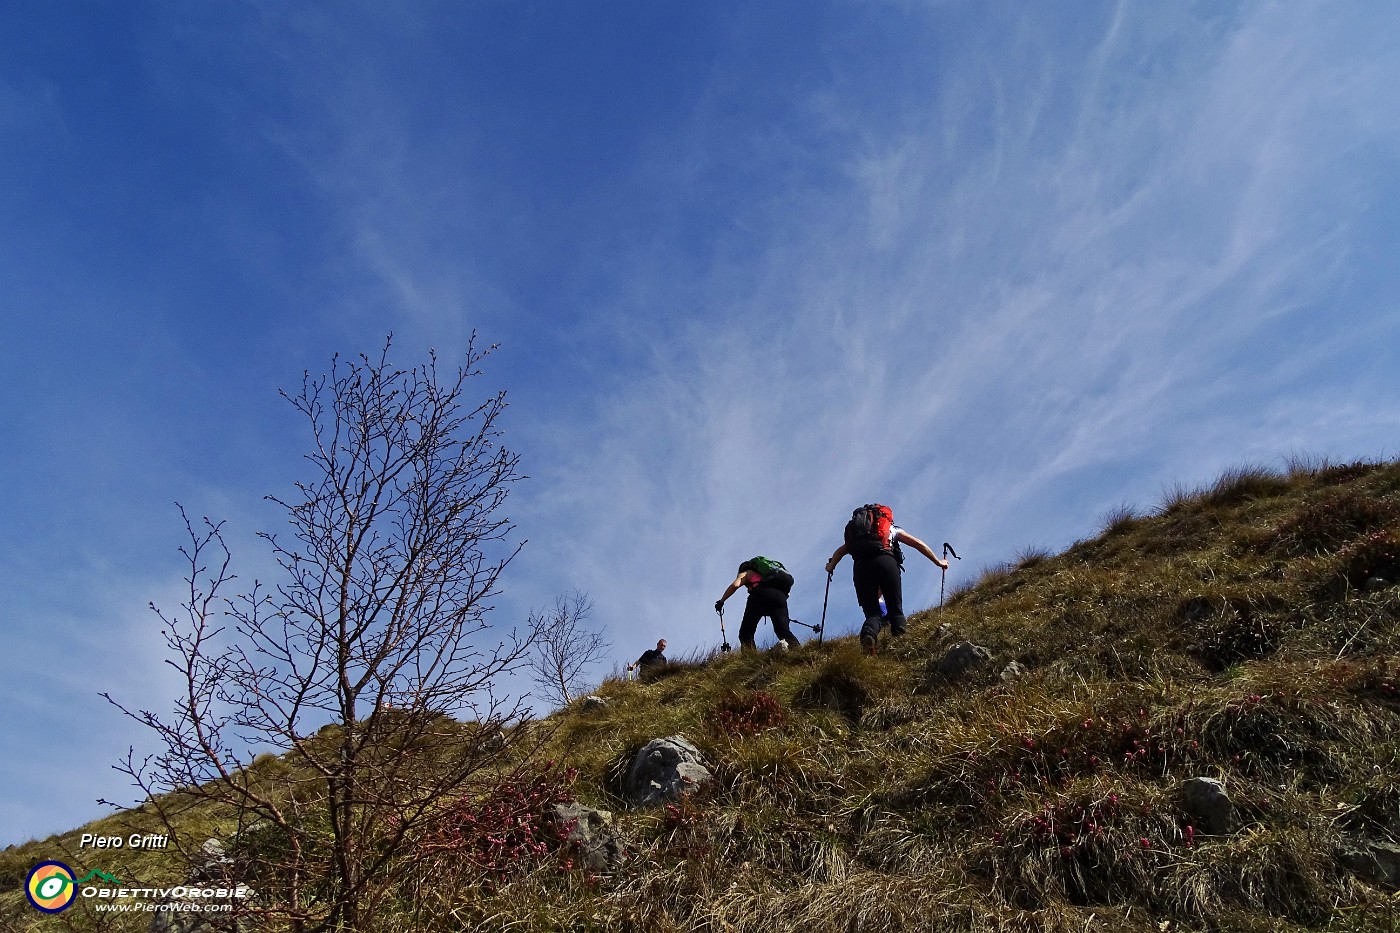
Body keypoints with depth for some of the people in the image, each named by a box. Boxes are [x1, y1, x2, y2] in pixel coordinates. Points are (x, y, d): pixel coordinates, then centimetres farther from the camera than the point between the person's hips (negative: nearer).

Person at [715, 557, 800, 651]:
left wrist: (721, 601, 11)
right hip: (780, 596, 4)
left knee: (746, 633, 0)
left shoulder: (746, 573, 27)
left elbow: (735, 585, 5)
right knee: (784, 632, 3)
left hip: (761, 593, -4)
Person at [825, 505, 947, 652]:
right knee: (896, 610, 8)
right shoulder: (893, 529, 32)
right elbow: (919, 544, 29)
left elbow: (839, 552, 35)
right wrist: (938, 562, 38)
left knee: (872, 613, 3)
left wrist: (830, 567, 53)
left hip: (860, 566, 2)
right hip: (885, 561, -2)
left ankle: (868, 633, -30)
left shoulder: (855, 534, 36)